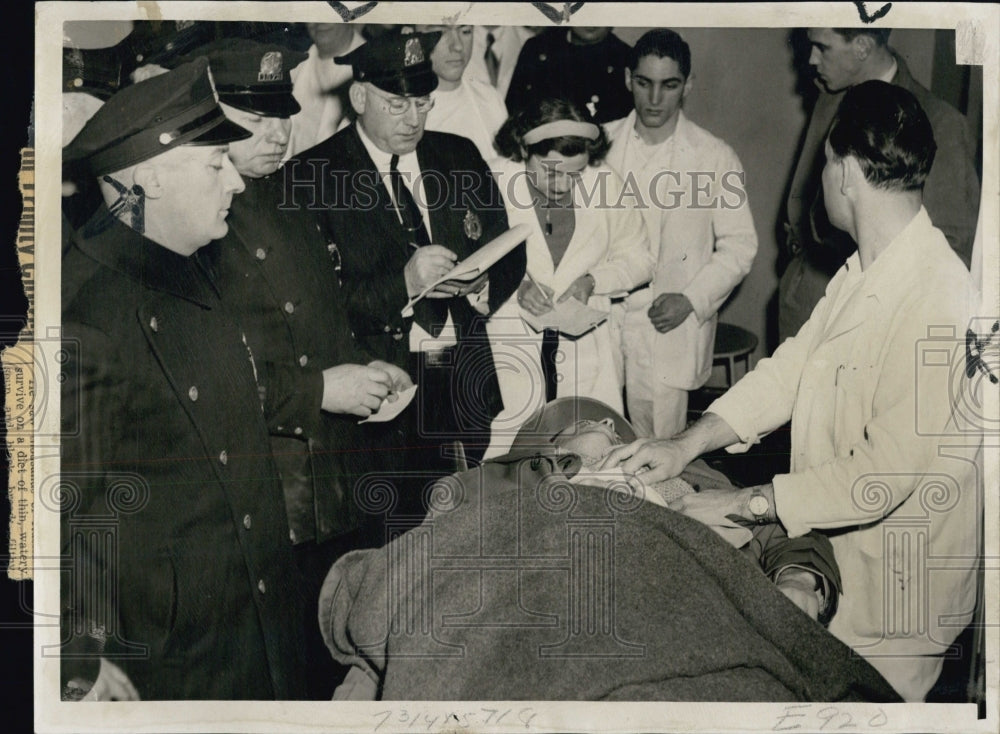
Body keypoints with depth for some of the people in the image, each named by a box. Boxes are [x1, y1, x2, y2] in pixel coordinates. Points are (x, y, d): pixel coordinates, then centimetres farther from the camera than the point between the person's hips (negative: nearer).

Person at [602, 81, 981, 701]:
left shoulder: (939, 301, -29)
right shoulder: (862, 272, 2)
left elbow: (888, 470, -29)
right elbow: (793, 366, 5)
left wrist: (747, 504, -22)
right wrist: (688, 443, -4)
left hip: (895, 588, -8)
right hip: (834, 555, 8)